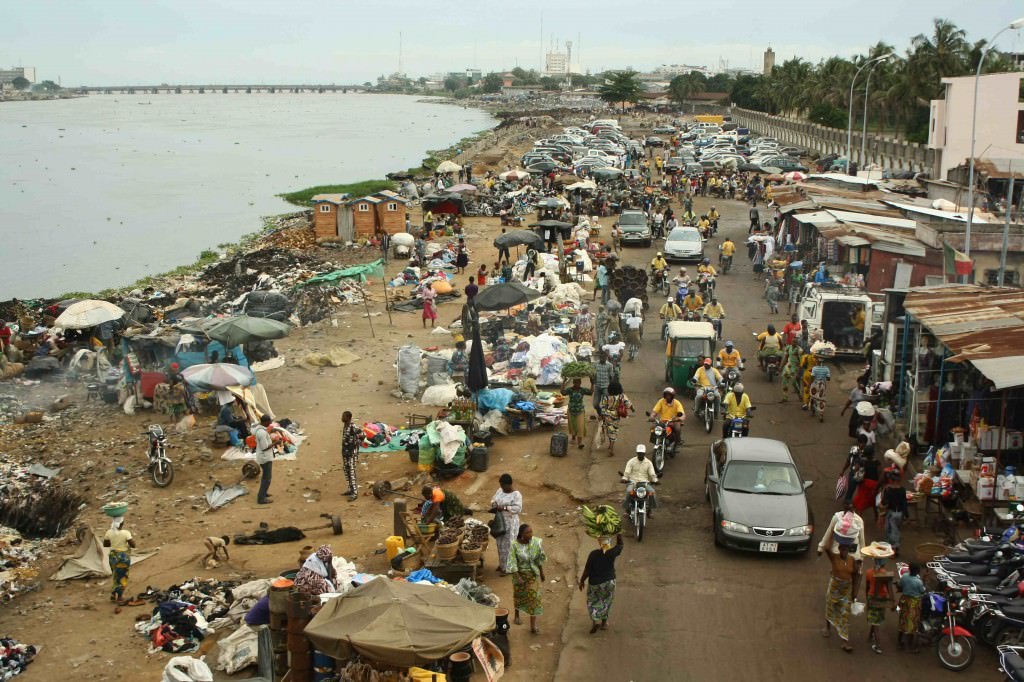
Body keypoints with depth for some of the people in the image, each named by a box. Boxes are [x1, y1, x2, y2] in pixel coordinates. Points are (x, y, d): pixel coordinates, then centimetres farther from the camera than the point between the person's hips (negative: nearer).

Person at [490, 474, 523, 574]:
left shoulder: (516, 494, -18)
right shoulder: (499, 490, 5)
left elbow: (518, 508, -25)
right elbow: (493, 499, 17)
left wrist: (504, 508, -29)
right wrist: (494, 503, -6)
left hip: (510, 523, -8)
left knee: (508, 545, -1)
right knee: (500, 544, 18)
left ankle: (508, 568, 9)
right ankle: (502, 564, 34)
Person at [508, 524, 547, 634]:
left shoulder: (536, 542, -14)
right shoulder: (515, 545, -21)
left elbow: (540, 560, -1)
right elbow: (513, 563, -18)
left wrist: (542, 574, 6)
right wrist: (518, 578, -21)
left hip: (533, 574, 1)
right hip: (519, 574, -1)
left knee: (534, 597, 0)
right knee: (519, 596, 19)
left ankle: (533, 626, 8)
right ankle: (517, 615, 47)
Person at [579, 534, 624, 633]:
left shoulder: (593, 554, -21)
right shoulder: (612, 553, -17)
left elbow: (587, 570, -14)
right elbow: (620, 545, 5)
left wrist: (582, 580, -1)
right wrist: (619, 534, 2)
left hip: (595, 582, -2)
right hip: (609, 582, 2)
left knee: (593, 601, 19)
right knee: (606, 601, 24)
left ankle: (596, 621, 5)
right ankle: (604, 622, 31)